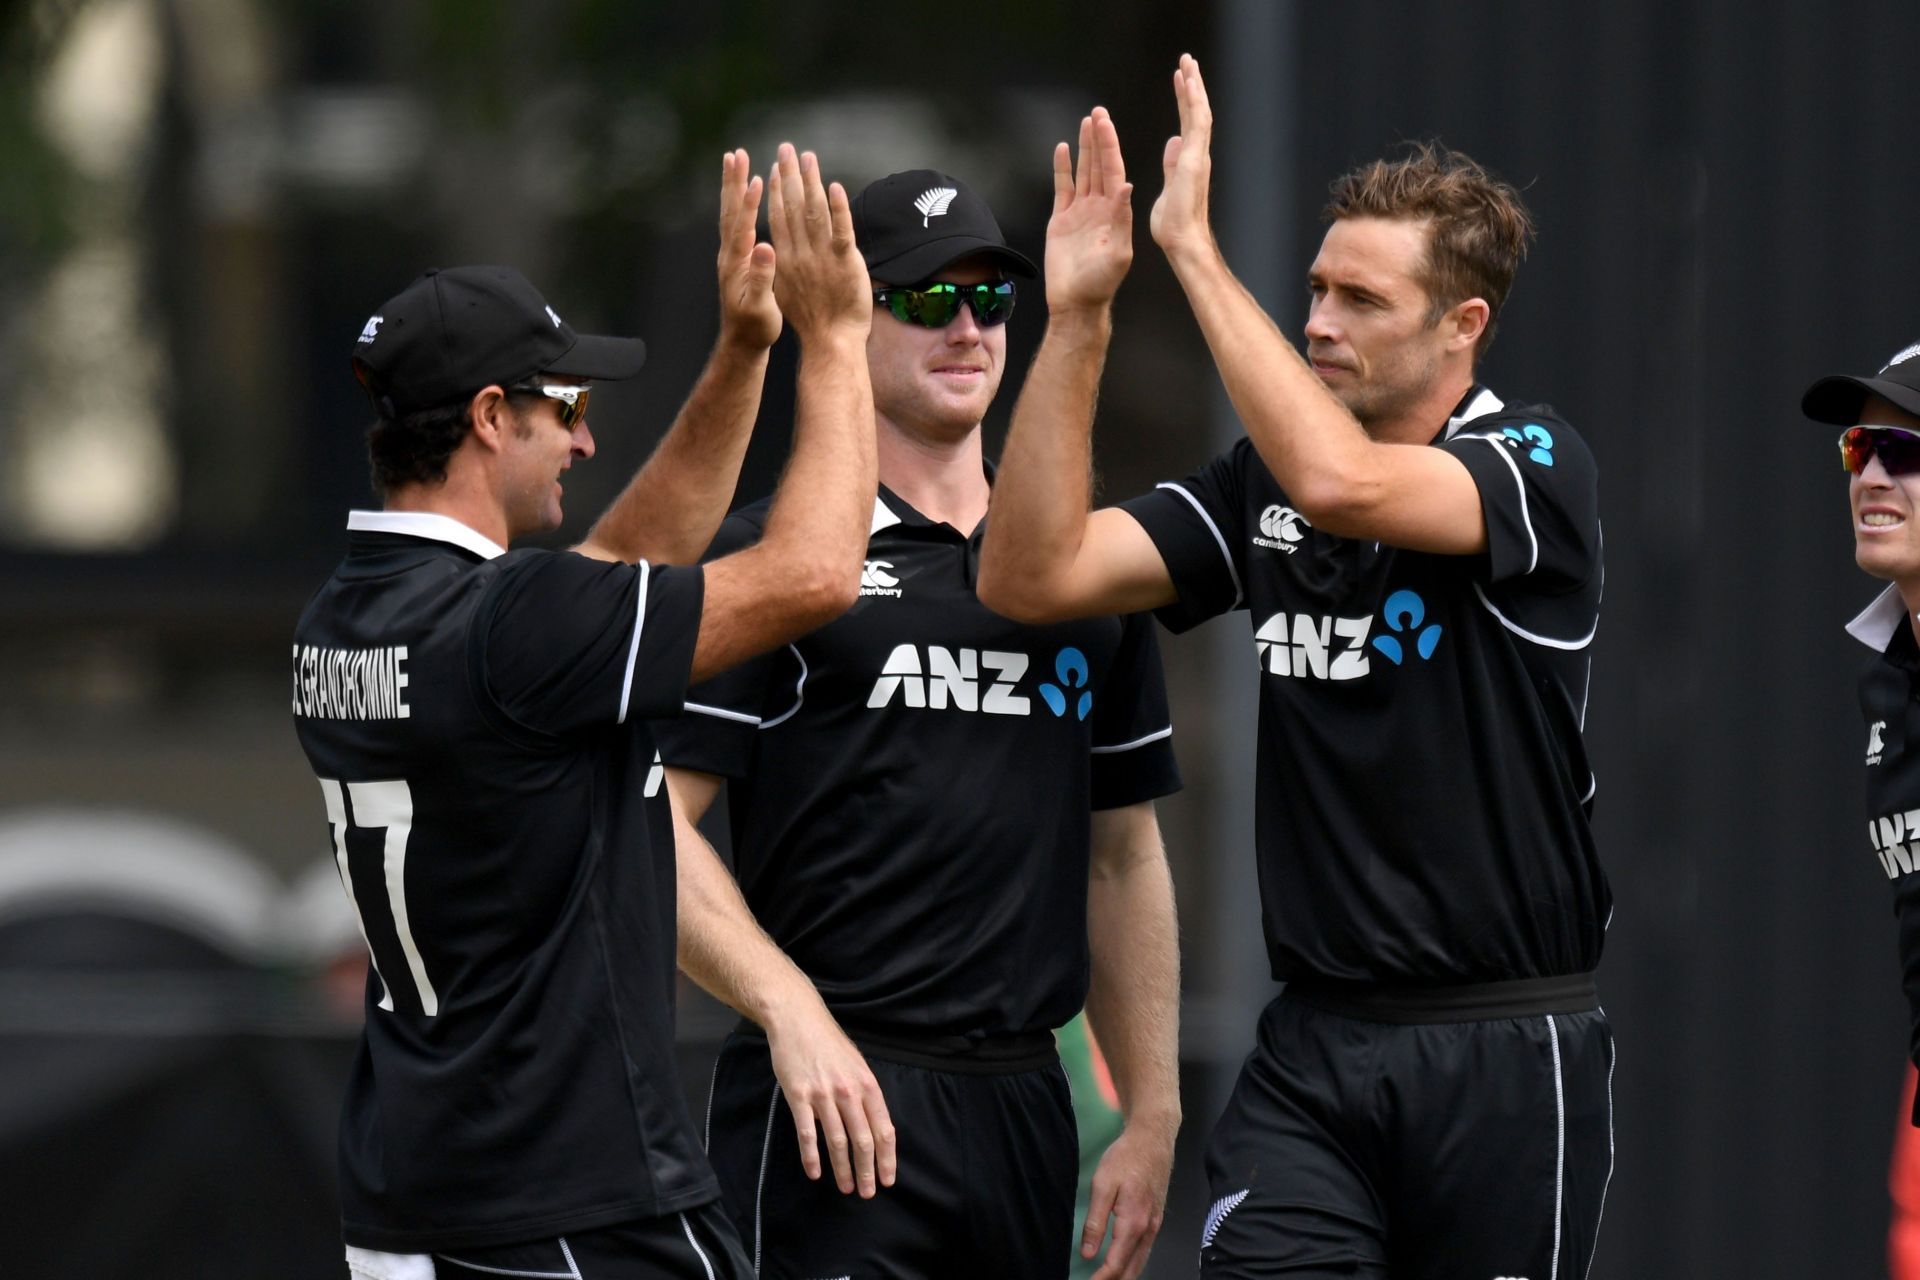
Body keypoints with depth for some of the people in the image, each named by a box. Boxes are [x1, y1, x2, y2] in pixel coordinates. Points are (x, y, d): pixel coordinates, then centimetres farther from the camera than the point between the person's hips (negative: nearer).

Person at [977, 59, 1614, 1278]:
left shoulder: (1536, 468, -8)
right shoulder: (1261, 490, 9)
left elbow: (1340, 481, -28)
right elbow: (1035, 574, -1)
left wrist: (1194, 245, -23)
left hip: (1508, 1053, -4)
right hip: (1313, 1048, 4)